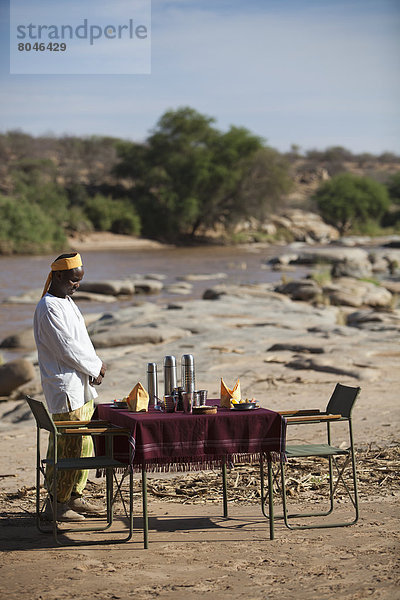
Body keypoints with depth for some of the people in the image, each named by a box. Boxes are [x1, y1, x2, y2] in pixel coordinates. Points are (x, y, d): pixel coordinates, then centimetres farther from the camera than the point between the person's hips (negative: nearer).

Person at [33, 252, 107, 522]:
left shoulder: (67, 302, 16)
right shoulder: (48, 308, -15)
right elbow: (66, 348, -19)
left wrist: (95, 365, 2)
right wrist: (96, 367, -8)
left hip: (81, 386, 10)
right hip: (65, 388, -10)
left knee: (83, 445, 14)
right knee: (68, 447, -7)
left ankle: (75, 497, 23)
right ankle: (56, 504, 2)